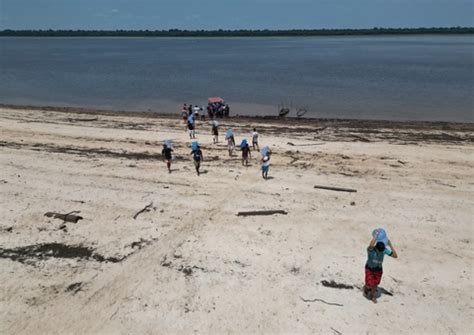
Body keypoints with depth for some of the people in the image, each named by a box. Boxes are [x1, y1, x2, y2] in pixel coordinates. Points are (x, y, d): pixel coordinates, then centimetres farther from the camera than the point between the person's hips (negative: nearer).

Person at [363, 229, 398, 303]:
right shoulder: (371, 249, -34)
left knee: (375, 284, 14)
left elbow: (395, 256, -22)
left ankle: (373, 296, 42)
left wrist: (390, 245, -30)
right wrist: (376, 235, -53)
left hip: (378, 269, 3)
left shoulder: (384, 249, -21)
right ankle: (365, 289, 39)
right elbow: (371, 245, -60)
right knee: (369, 285, 1)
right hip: (369, 269, -3)